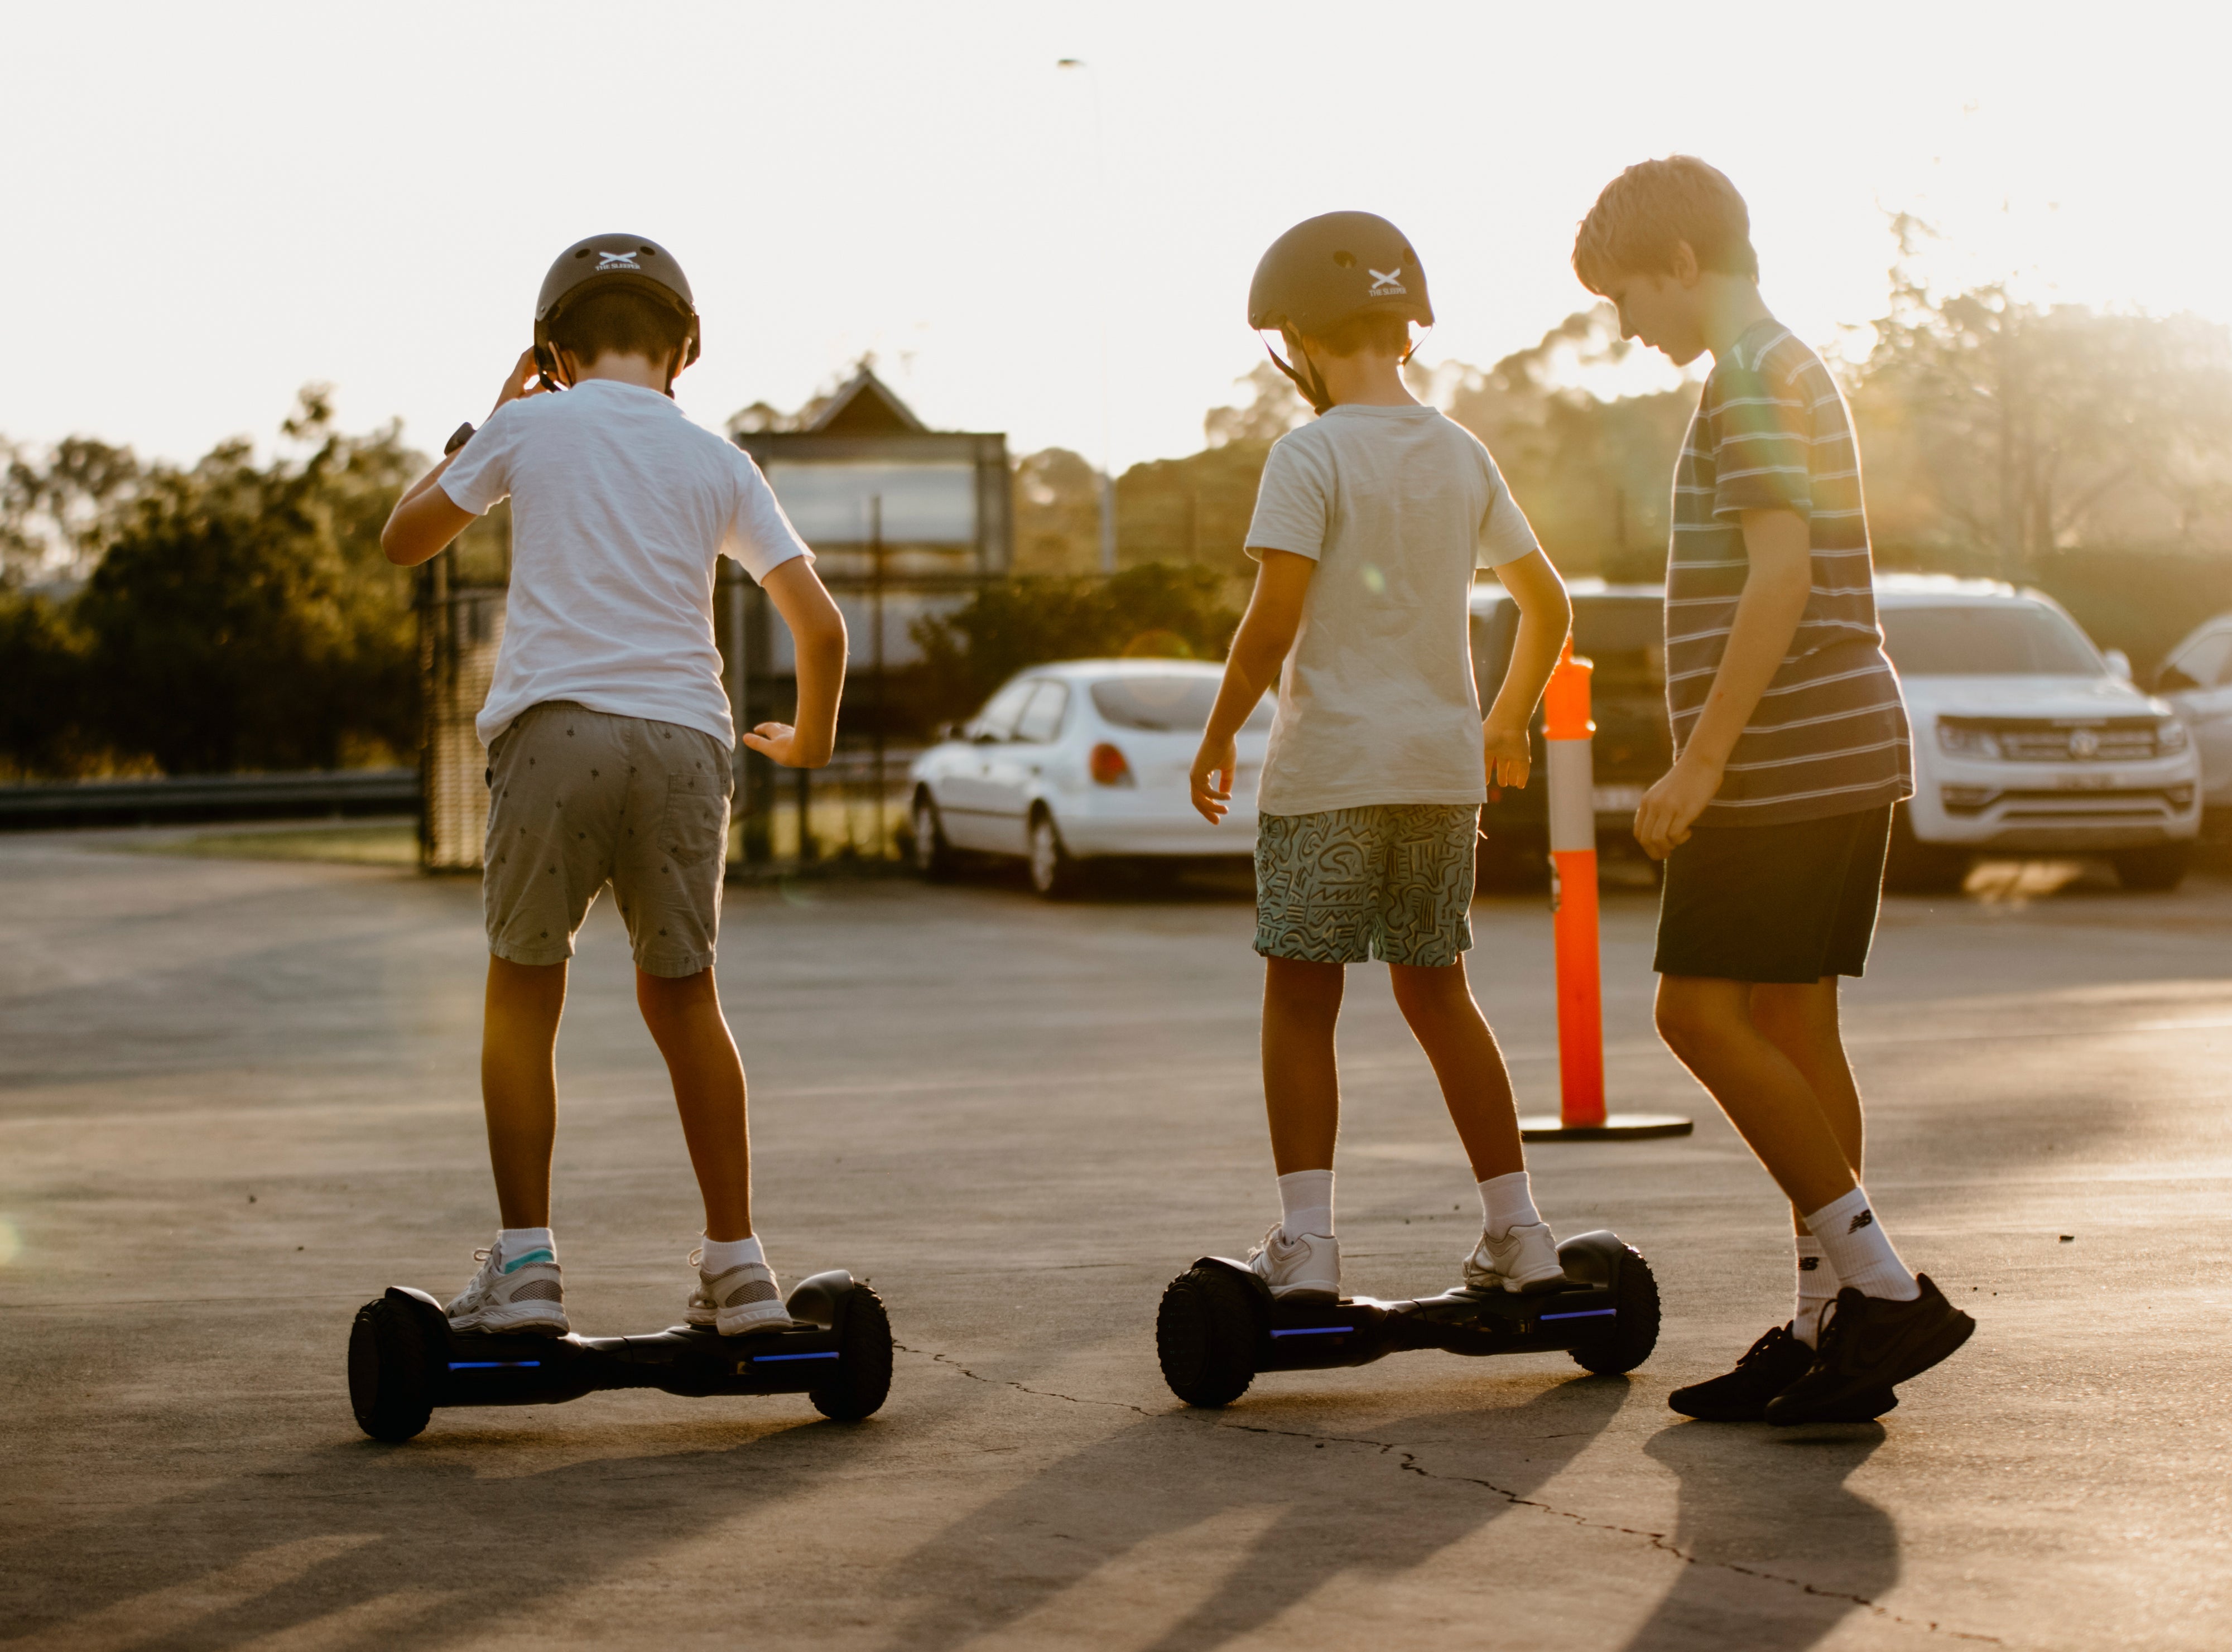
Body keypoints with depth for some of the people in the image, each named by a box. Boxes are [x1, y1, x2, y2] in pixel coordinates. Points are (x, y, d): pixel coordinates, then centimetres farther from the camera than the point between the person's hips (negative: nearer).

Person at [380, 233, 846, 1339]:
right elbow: (821, 627, 12)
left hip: (558, 725, -2)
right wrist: (809, 741, 30)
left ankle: (524, 1263, 2)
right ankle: (735, 1266, 15)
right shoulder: (715, 462, 15)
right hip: (684, 737, 2)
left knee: (522, 990, 9)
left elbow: (403, 539, 22)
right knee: (682, 996, 14)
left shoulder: (531, 428, 10)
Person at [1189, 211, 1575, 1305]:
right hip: (1444, 765, 6)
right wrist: (1505, 724, 31)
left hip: (1329, 767, -6)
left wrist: (1216, 740, -4)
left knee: (1300, 1002, 2)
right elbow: (1549, 606, 17)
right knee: (1436, 994, 14)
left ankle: (1305, 1247, -4)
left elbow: (1273, 622, -17)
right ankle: (1519, 1236, 13)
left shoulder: (1311, 456, -10)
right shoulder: (1461, 457, 9)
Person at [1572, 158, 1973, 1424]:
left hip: (1790, 752, -10)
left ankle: (1884, 1286, -12)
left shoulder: (1754, 377, -11)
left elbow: (1781, 573, -21)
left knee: (1703, 1011, -10)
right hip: (1841, 758, 10)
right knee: (1789, 1027, 9)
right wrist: (1716, 762, 25)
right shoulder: (1796, 371, 21)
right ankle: (1832, 1324, 10)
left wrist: (1700, 762, -22)